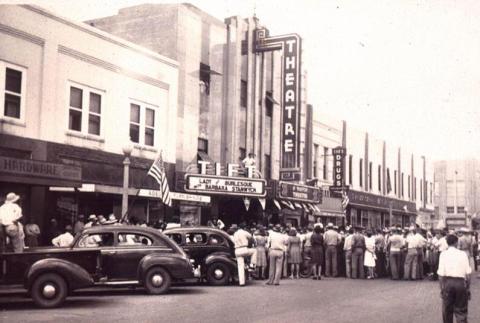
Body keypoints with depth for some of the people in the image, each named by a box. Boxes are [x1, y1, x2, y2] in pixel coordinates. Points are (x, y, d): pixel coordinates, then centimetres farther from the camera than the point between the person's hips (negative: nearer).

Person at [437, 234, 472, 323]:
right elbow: (468, 273, -3)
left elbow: (441, 274, -7)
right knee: (461, 311, 8)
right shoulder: (463, 254, -1)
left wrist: (441, 287, 1)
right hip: (460, 282, 0)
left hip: (448, 282, 0)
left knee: (447, 310, 13)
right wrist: (468, 287, 6)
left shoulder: (443, 254, -3)